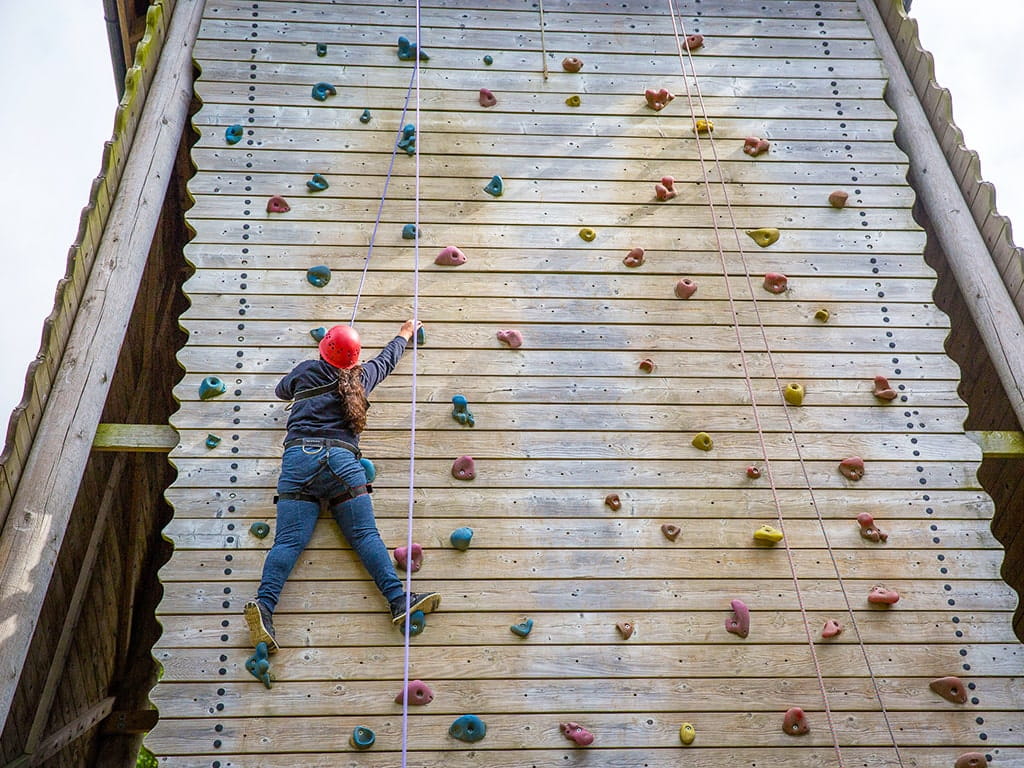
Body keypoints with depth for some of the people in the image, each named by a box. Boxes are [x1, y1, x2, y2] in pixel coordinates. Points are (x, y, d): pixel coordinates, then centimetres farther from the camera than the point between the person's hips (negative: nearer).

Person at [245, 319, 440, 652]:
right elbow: (387, 359, 37)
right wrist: (405, 334, 56)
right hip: (340, 459, -1)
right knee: (365, 534, -2)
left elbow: (281, 390, 39)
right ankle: (399, 599, -11)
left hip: (297, 457, 1)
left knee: (289, 540, -6)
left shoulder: (305, 371, 18)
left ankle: (263, 604, -21)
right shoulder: (360, 377, 17)